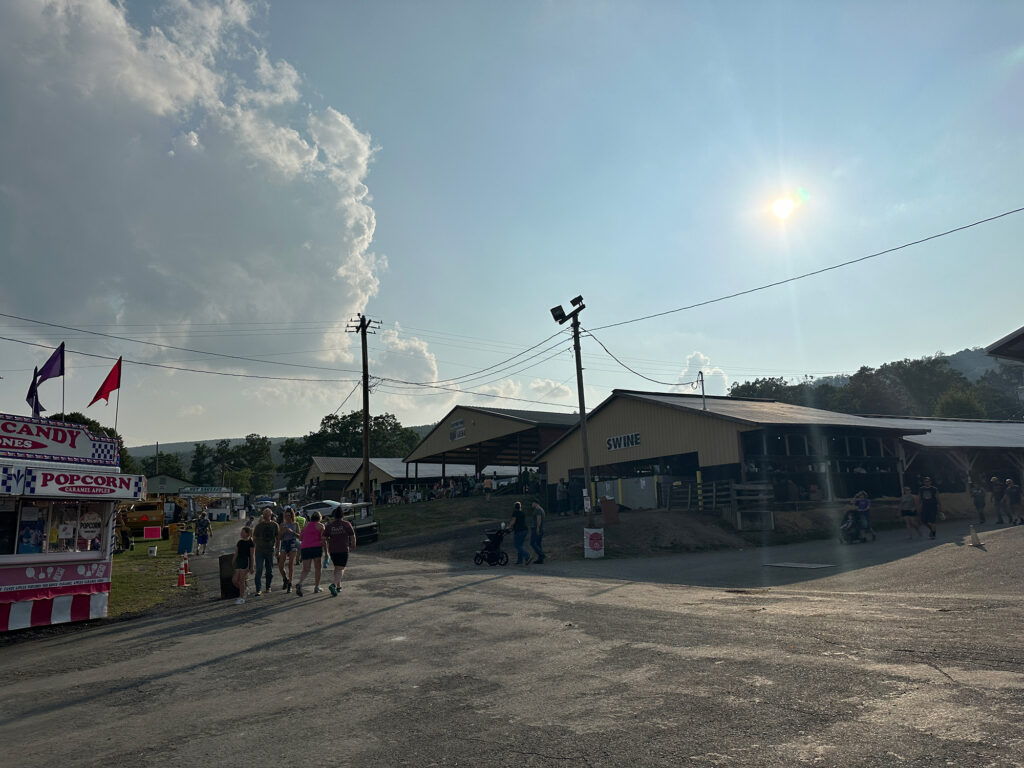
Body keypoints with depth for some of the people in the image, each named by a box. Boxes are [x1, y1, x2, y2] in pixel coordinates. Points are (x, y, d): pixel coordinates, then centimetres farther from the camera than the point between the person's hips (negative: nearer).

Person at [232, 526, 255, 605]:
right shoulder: (239, 542, 11)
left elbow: (252, 555, -7)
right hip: (239, 561, 6)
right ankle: (243, 590, 26)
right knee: (234, 580, 1)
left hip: (246, 562, -6)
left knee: (241, 580, -7)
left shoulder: (250, 543, -7)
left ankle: (241, 598, 4)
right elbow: (236, 554, 15)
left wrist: (251, 567, -8)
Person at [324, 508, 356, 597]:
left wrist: (326, 551, 11)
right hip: (343, 550, -4)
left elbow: (324, 539, 0)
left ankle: (338, 586, 27)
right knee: (341, 570, -3)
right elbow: (352, 537, 0)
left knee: (336, 567, 23)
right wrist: (353, 545, 19)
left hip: (332, 550, 4)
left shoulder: (329, 525, 2)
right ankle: (333, 585, -25)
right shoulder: (346, 524, -4)